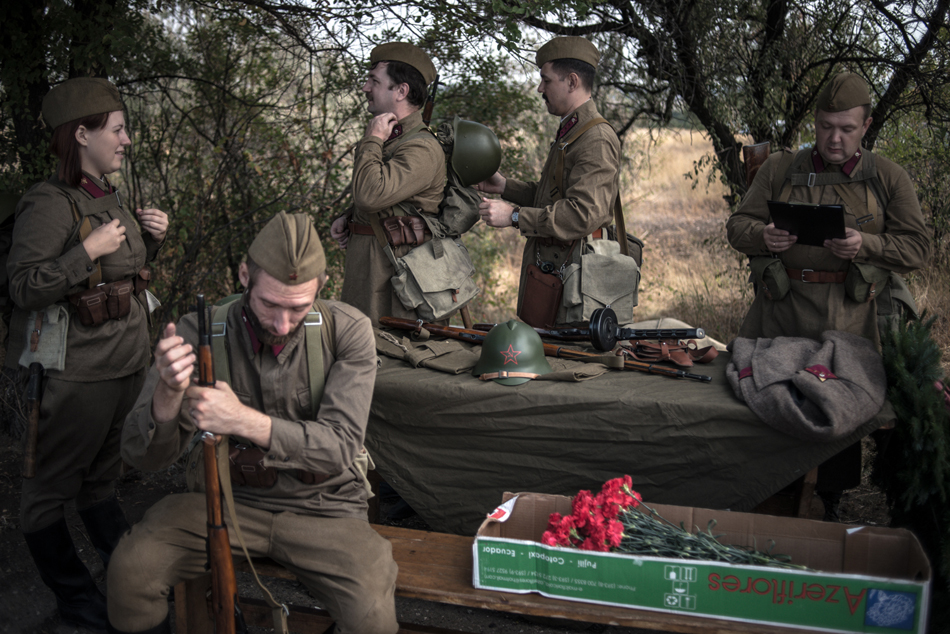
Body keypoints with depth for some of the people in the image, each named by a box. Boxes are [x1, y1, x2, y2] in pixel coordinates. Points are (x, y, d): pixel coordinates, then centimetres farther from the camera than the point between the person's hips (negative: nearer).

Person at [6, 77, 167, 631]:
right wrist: (89, 251, -26)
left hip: (128, 362, 9)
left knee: (104, 472, 23)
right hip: (80, 372, -8)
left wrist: (153, 238, 3)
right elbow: (25, 289, -21)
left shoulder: (112, 196, 9)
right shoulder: (49, 204, -16)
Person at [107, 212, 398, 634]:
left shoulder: (347, 330, -12)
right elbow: (143, 456, -10)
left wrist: (243, 421, -32)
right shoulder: (202, 331, -10)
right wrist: (169, 394, -32)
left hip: (322, 505, -1)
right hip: (229, 495, 2)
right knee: (130, 570, -23)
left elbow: (340, 445, -19)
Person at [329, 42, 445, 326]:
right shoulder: (389, 136, 14)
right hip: (363, 251, 10)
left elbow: (371, 195, -32)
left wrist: (372, 141, -18)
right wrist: (347, 218, 12)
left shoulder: (422, 148, -18)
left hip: (392, 260, -10)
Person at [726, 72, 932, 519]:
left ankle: (828, 511, 21)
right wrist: (763, 236, -14)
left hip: (849, 319, 0)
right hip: (781, 311, 1)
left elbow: (918, 248, 4)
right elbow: (737, 225, 9)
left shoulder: (889, 178, 9)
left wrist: (866, 245, -15)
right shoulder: (779, 168, 11)